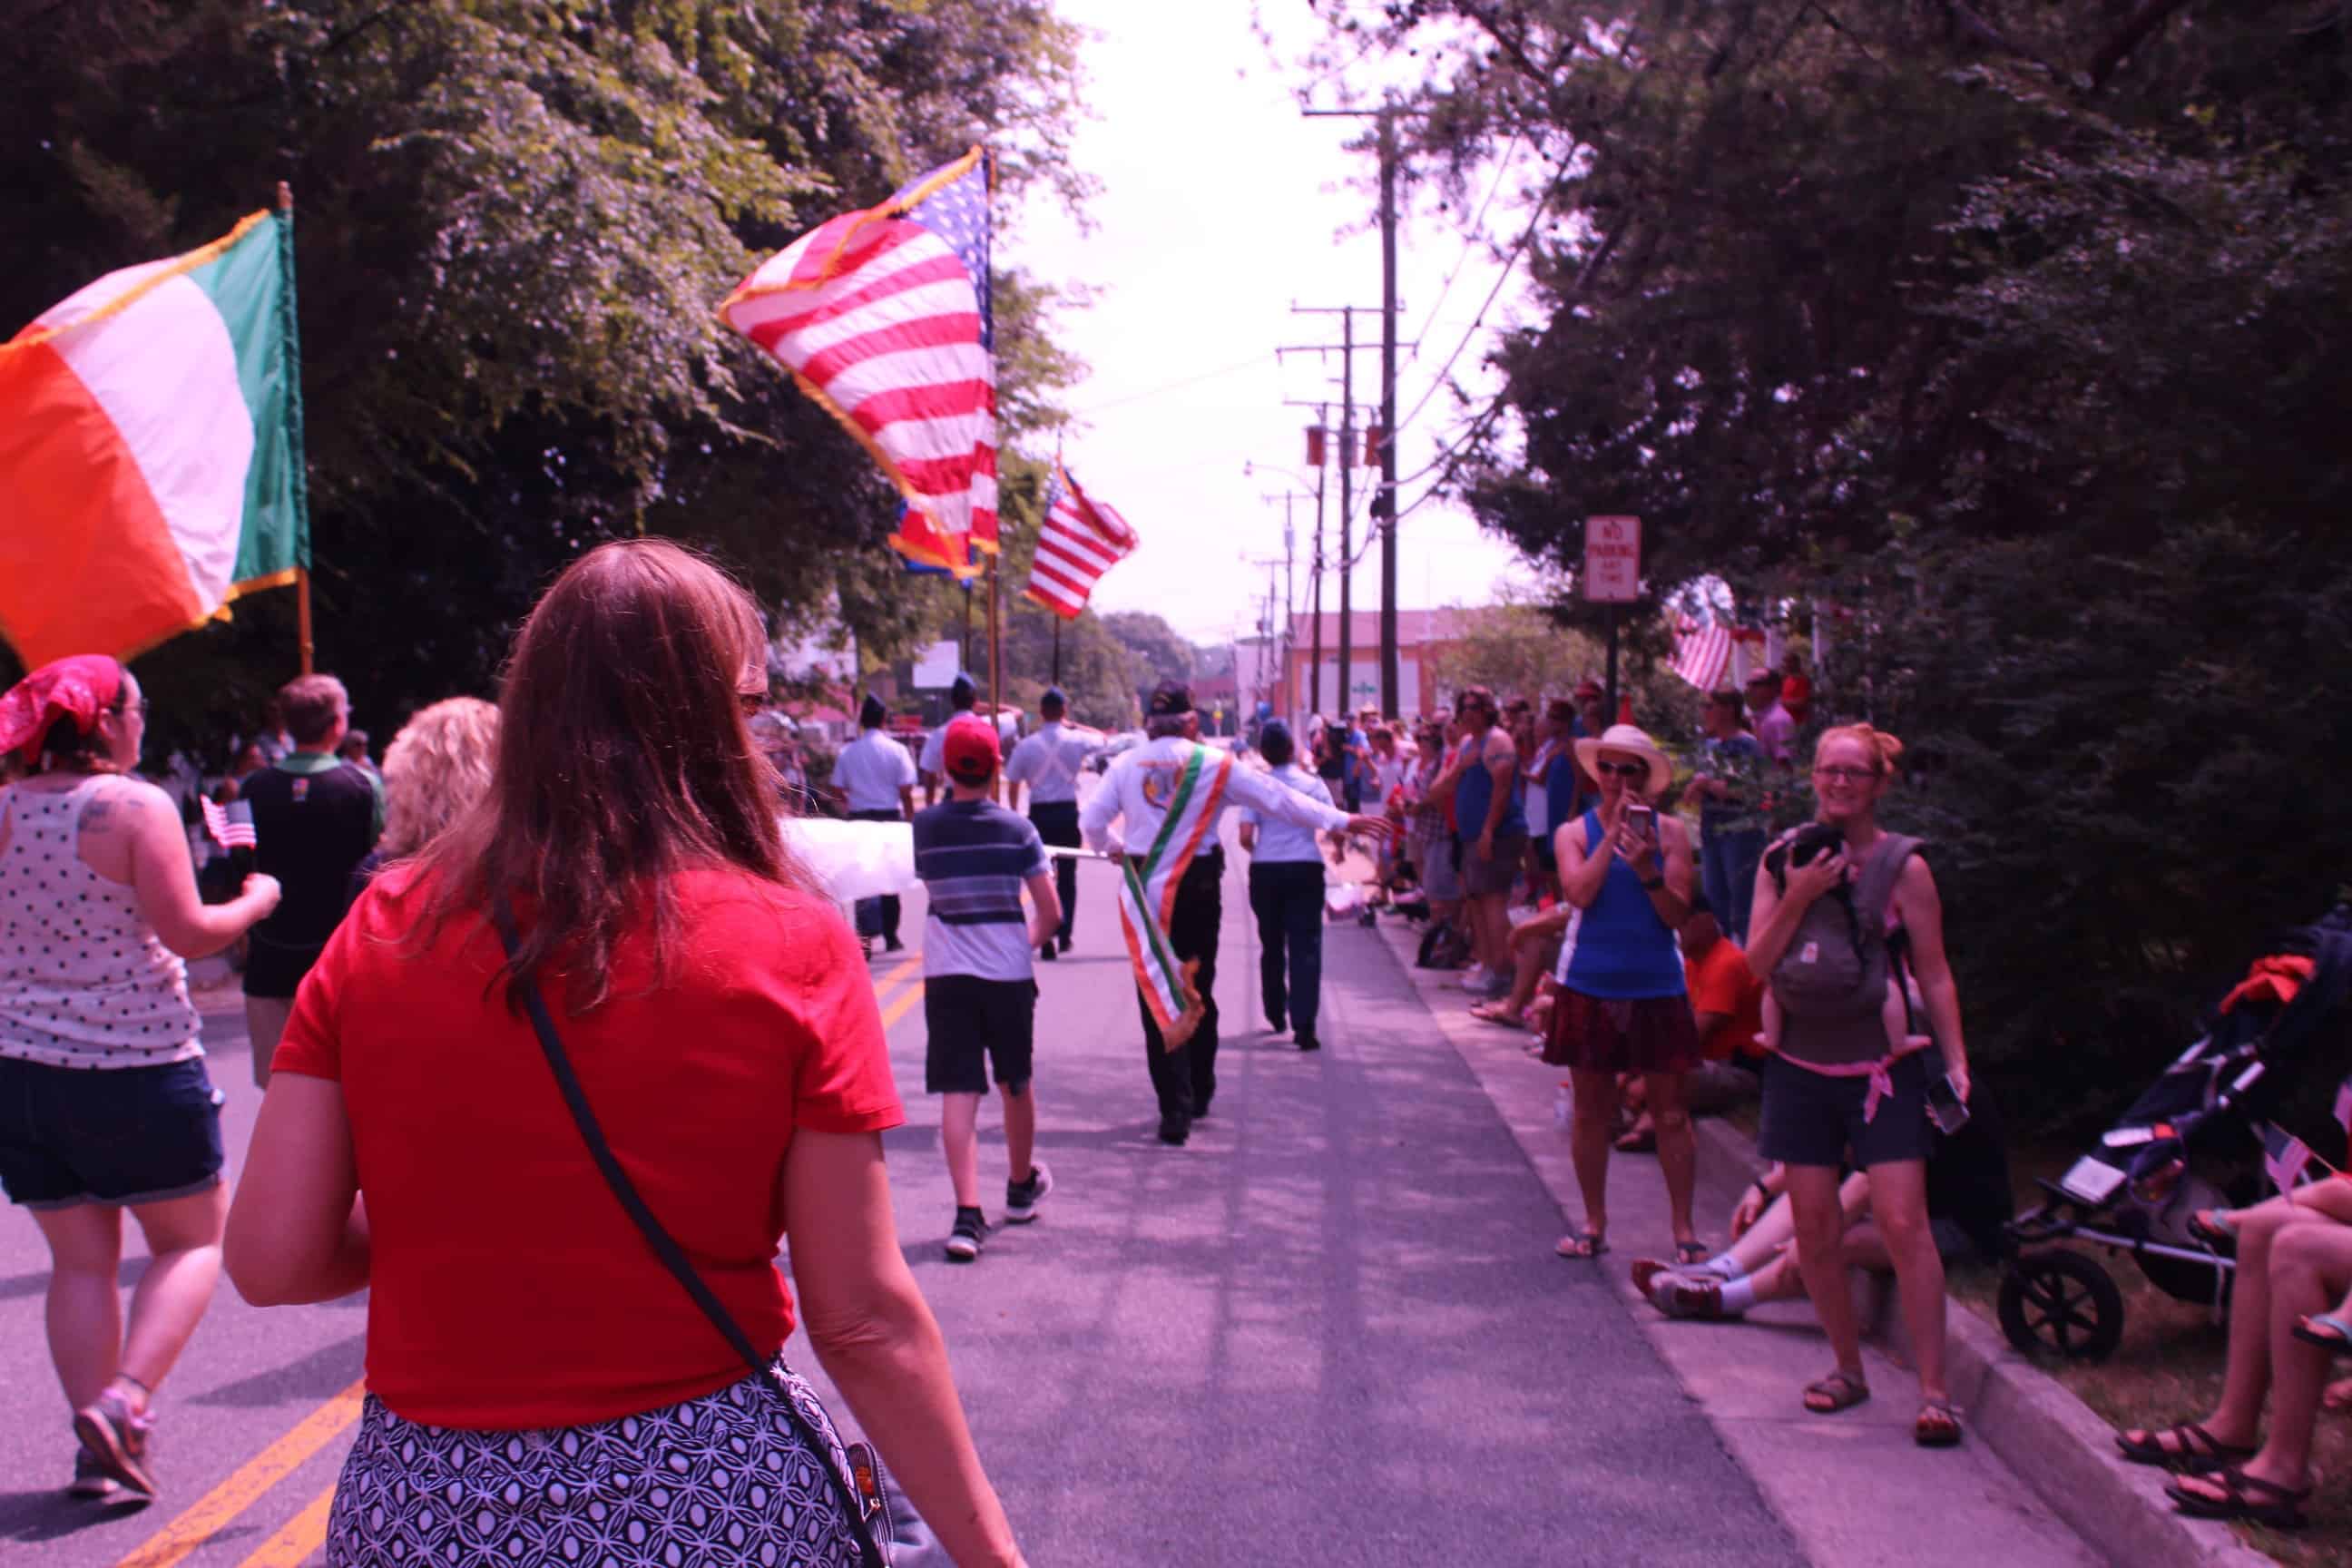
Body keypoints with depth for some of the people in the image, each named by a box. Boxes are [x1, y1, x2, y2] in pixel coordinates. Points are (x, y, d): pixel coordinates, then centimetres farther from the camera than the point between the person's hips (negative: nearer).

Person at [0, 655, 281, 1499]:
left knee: (80, 1258, 13)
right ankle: (124, 1402, -6)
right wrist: (256, 900, 1)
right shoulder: (137, 806, -11)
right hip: (134, 1064, -5)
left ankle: (96, 1447, 11)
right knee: (193, 1237, 11)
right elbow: (187, 931, -16)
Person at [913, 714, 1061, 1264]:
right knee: (1015, 1085, 19)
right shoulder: (1016, 829, -5)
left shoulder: (925, 825, -3)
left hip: (947, 974, 0)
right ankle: (1022, 1187, 38)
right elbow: (1051, 914, -3)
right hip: (1008, 972, 0)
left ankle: (968, 1213, -16)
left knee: (959, 1093, -3)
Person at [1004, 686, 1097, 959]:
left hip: (1039, 814, 0)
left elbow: (1013, 784, 1)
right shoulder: (1077, 740, -3)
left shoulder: (1026, 745, -5)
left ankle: (1046, 941, -1)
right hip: (1068, 813, 1)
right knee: (1067, 876, 16)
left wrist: (1015, 814, 14)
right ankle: (1064, 935, 17)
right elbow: (1102, 742, 18)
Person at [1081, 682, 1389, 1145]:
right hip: (1197, 885, 0)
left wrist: (1114, 847, 23)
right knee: (1198, 990, 16)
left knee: (1156, 995, 5)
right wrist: (1342, 821, -1)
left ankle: (1175, 1108, -1)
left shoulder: (1126, 764, 0)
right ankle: (1198, 1094, 29)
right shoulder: (1214, 764, -5)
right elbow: (1278, 799, -5)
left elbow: (1091, 822, 1)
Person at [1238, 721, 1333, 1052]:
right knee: (1305, 947, -3)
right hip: (1305, 867, -1)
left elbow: (1245, 836, -8)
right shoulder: (1312, 783, -1)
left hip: (1265, 870, 1)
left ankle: (1276, 1015, 31)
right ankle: (1303, 1026, -14)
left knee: (1271, 945, 17)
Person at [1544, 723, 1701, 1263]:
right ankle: (1594, 1223, 21)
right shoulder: (1575, 832, 2)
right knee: (1591, 1109, 8)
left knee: (1670, 1111, 2)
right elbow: (1579, 893, -16)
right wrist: (1614, 831, -16)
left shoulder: (1670, 832, 1)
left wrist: (1647, 869, -21)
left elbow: (1678, 914, -6)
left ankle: (1684, 1228, 12)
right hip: (1589, 985, 1)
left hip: (1656, 986, -1)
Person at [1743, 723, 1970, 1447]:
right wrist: (1798, 897, -13)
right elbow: (1756, 964, 0)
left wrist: (1957, 1063, -7)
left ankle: (1933, 1389, -3)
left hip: (1882, 1067, -3)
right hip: (1802, 1067, 3)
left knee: (1903, 1223, -10)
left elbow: (1934, 973, -2)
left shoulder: (1903, 865, -4)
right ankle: (1847, 1367, 23)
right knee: (1813, 1226, 5)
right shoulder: (1782, 860, 4)